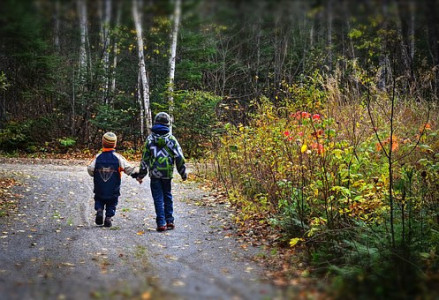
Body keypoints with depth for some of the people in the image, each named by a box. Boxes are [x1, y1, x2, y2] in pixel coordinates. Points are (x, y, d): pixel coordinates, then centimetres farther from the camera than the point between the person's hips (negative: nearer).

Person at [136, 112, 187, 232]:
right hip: (167, 173, 1)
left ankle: (161, 223, -1)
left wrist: (141, 175, 7)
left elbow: (145, 158, 0)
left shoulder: (150, 139, -1)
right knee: (167, 196, 16)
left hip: (154, 173, -1)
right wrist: (183, 173, 11)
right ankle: (169, 221, 18)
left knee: (158, 198, 3)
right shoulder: (171, 139, -1)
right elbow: (179, 157, 1)